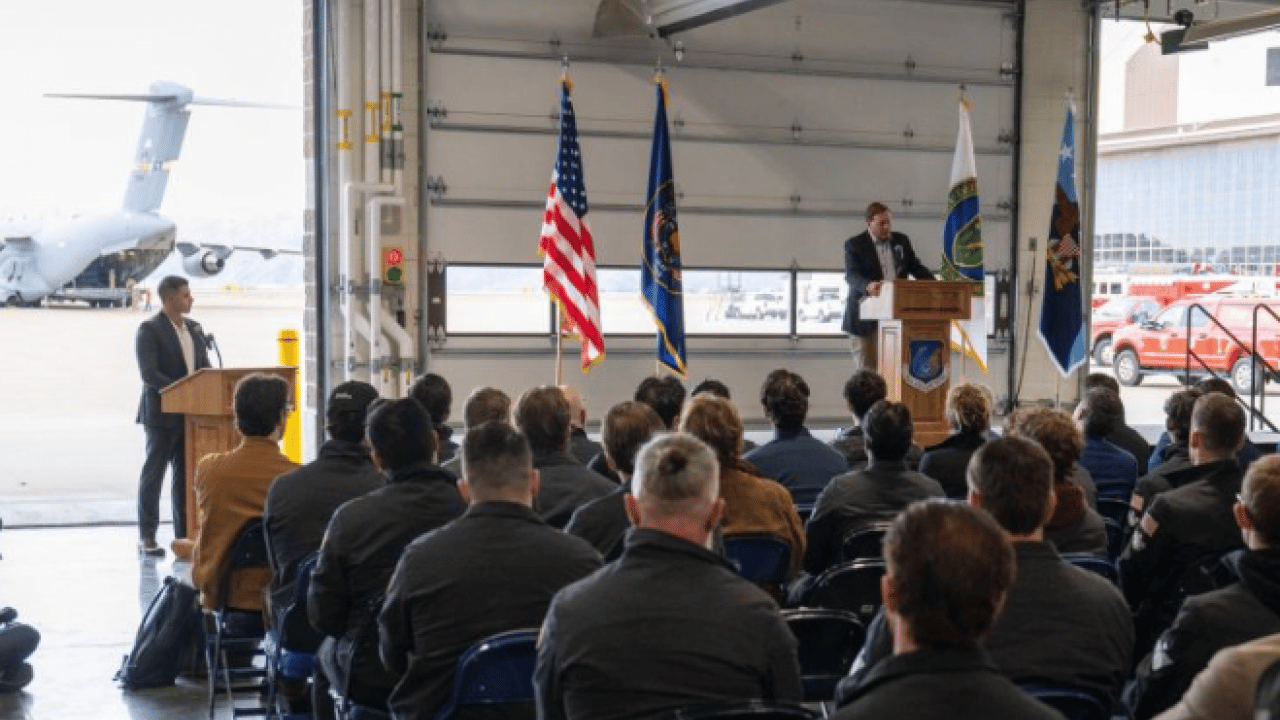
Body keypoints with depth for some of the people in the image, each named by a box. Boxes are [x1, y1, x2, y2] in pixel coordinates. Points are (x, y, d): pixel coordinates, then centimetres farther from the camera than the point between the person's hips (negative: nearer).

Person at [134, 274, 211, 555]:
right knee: (153, 473, 0)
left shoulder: (194, 328, 13)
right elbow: (149, 374, -17)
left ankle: (184, 534, 16)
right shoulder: (149, 329, -9)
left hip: (191, 413, 6)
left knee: (185, 474, 9)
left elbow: (204, 366, 16)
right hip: (162, 413, -6)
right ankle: (147, 537, 5)